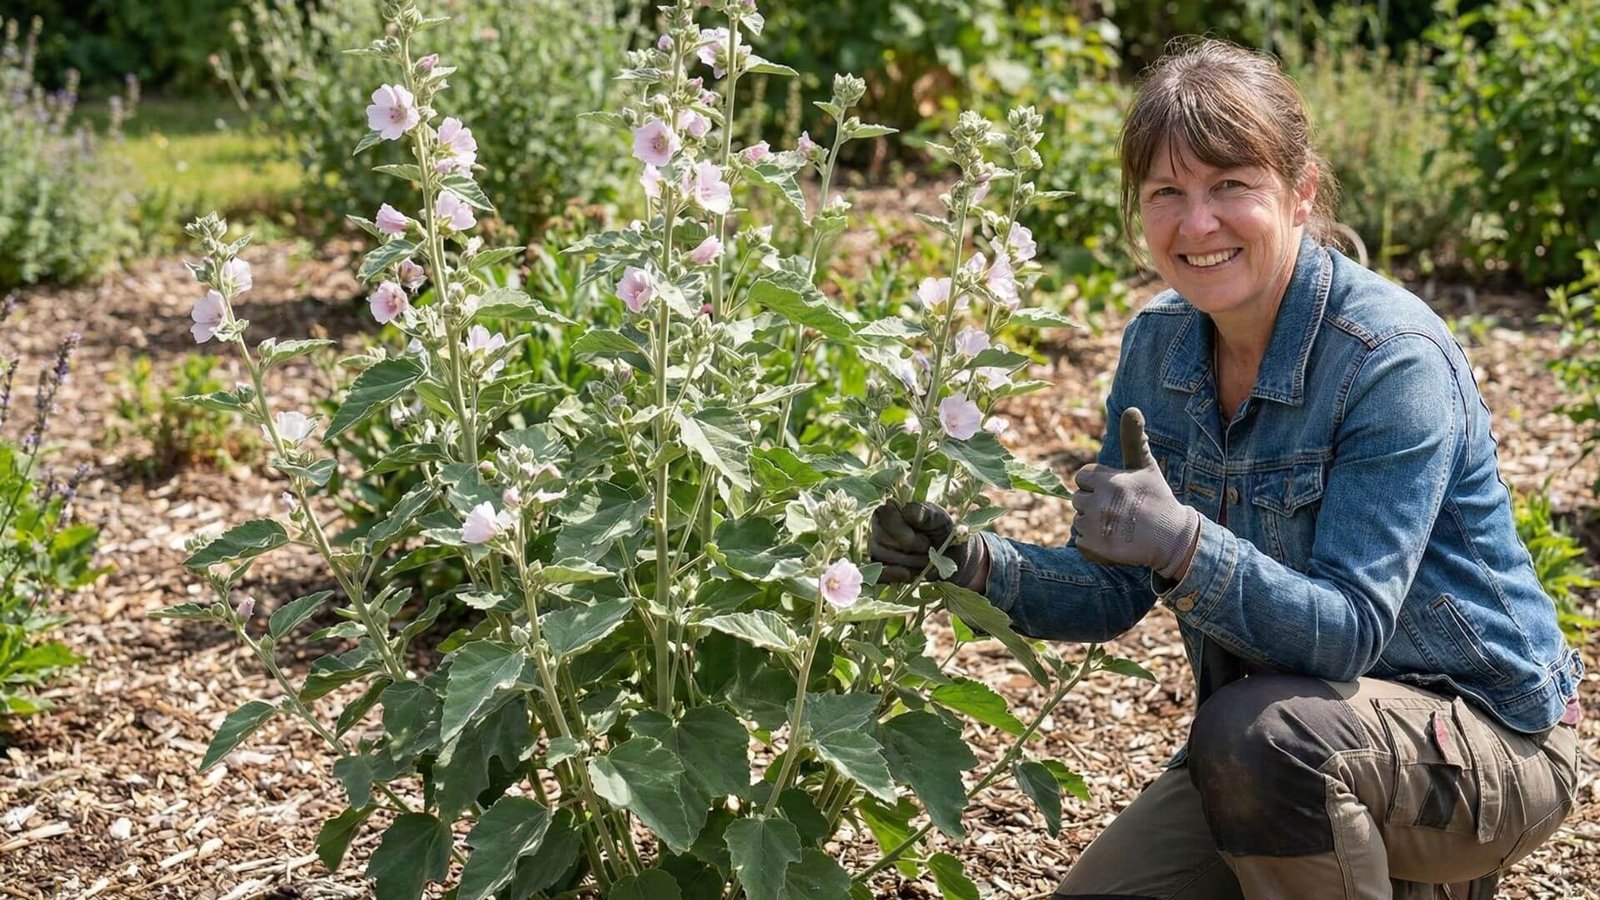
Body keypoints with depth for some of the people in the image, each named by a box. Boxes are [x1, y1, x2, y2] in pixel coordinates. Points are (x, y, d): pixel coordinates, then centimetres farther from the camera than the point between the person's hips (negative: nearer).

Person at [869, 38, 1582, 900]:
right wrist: (975, 563, -19)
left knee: (1258, 732, -35)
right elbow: (1111, 592, -1)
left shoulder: (1393, 360, -23)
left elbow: (1349, 631, -28)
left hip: (1482, 733, -6)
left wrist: (1185, 548, -44)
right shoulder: (1158, 344, -3)